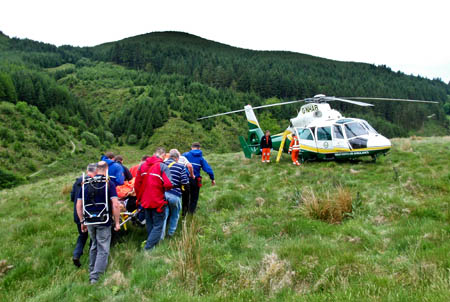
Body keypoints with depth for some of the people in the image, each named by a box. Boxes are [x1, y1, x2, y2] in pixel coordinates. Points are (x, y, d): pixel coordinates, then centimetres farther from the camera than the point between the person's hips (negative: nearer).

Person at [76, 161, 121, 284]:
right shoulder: (109, 184, -9)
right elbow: (115, 205, -16)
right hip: (104, 222, -5)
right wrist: (117, 222, -7)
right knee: (103, 250, 4)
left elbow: (78, 205, 7)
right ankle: (95, 277, 2)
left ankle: (92, 271, 35)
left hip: (89, 221, 5)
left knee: (94, 246, 24)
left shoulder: (86, 184, 5)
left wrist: (82, 221, 15)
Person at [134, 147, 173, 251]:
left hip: (145, 201, 6)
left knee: (149, 224, 22)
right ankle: (149, 247, -2)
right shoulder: (163, 166, -14)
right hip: (158, 201, -6)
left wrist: (139, 198, 18)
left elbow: (137, 184, 7)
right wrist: (165, 189, -1)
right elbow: (168, 184, -24)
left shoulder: (143, 165, 4)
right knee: (158, 225, 5)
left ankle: (150, 242, 35)